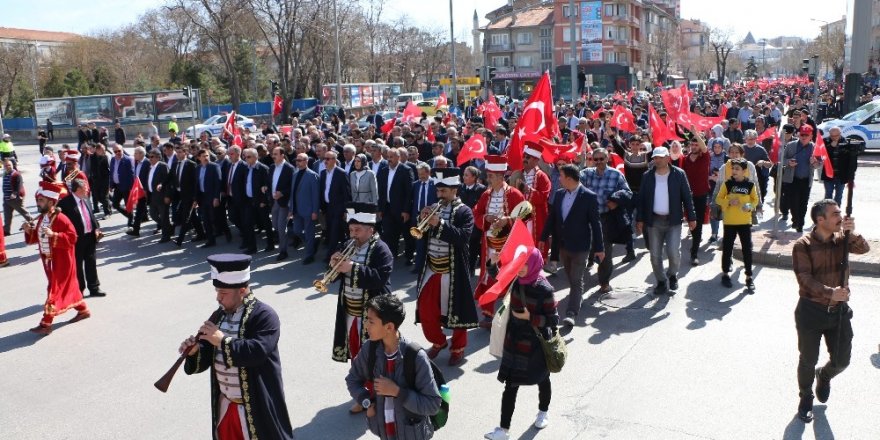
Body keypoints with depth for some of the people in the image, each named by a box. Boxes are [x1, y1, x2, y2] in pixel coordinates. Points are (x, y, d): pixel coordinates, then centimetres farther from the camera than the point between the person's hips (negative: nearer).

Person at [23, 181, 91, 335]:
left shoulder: (61, 219, -19)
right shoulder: (40, 218, 7)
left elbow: (72, 238, -22)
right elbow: (35, 238, 14)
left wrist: (54, 235, -32)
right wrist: (29, 231, -5)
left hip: (61, 262, -9)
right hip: (48, 260, 9)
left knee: (55, 290, -5)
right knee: (67, 287, 18)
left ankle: (46, 323, -2)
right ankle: (83, 310, 33)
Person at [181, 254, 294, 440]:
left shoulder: (264, 315, -17)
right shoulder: (219, 315, 6)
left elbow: (257, 352, -30)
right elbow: (207, 356, 8)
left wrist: (222, 341, -27)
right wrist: (195, 352, -13)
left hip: (255, 406, -7)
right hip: (225, 404, 7)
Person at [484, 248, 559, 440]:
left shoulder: (544, 289, -21)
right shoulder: (516, 282, -5)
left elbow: (553, 320, -16)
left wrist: (529, 317, -24)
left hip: (536, 345, -4)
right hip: (514, 342, 4)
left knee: (542, 379, 21)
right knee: (510, 386, 5)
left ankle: (543, 412, 47)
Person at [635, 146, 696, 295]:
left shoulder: (678, 174, -2)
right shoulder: (648, 176, 4)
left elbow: (687, 197, 0)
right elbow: (642, 198, 6)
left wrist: (691, 217, -3)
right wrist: (640, 219, 2)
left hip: (673, 220, -2)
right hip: (654, 221, 2)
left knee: (674, 252, -10)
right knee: (655, 255, 5)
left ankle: (672, 275, 18)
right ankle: (661, 282, 21)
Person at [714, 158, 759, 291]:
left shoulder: (750, 185, -1)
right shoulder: (727, 184, -3)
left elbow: (755, 200, 7)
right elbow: (718, 199, 0)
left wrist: (750, 206, -13)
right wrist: (729, 202, -18)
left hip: (745, 221, 0)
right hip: (729, 221, 0)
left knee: (747, 249, 2)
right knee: (727, 248, 7)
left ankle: (749, 277, 10)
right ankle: (725, 274, 21)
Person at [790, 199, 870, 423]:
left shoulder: (841, 239, 1)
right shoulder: (803, 245, -14)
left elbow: (864, 248, -16)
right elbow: (805, 278, -21)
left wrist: (852, 233, -32)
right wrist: (830, 292, -34)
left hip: (839, 309, 4)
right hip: (811, 311, -4)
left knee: (842, 360, 12)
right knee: (808, 361, 10)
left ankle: (824, 375, 47)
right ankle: (806, 398, 34)